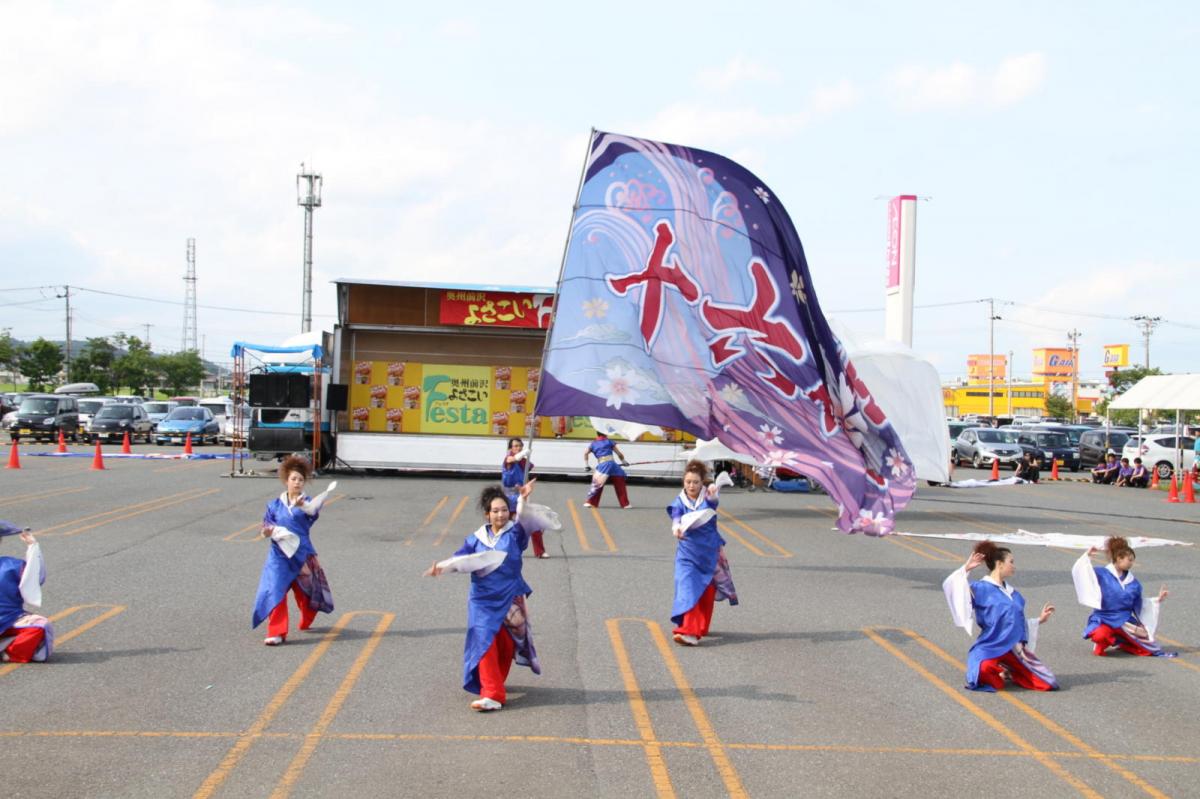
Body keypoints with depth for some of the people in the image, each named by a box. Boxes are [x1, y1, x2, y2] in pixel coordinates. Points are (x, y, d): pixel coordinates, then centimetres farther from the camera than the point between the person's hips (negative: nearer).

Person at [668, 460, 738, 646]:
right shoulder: (680, 501, -4)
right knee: (689, 591, -12)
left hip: (709, 552, 1)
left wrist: (713, 493, -55)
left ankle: (701, 628, 25)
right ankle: (689, 631, -10)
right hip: (688, 553, -1)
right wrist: (676, 528, -47)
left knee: (707, 593, 10)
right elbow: (676, 516, -22)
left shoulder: (706, 498, -5)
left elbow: (712, 502, -30)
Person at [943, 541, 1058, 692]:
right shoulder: (981, 588, -4)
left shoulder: (1012, 592, 17)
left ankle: (1007, 671, 12)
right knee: (985, 670, -41)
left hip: (1014, 650, 6)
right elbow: (950, 586, -16)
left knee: (1050, 684, -5)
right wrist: (966, 569, -22)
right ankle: (998, 673, -3)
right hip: (990, 649, -6)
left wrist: (1040, 620, 22)